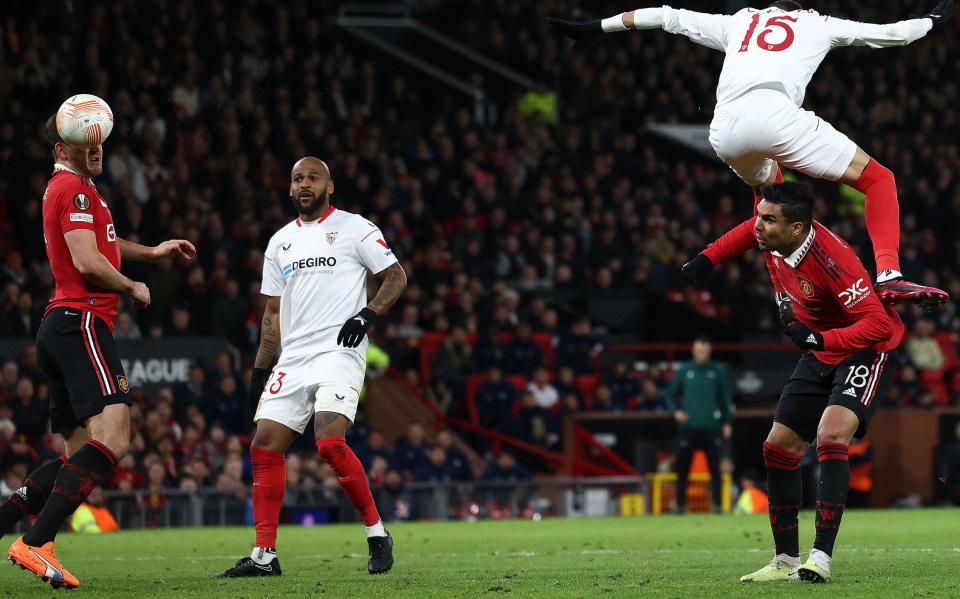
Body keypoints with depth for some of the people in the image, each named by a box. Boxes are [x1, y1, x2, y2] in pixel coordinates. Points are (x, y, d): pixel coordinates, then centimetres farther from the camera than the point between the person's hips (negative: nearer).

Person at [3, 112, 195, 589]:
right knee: (112, 439, -22)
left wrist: (152, 252, 41)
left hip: (59, 329, 11)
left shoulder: (64, 188, 24)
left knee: (80, 456, 11)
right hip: (82, 323, -11)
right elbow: (88, 263, -16)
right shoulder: (75, 188, -8)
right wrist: (133, 288, 0)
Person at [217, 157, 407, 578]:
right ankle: (264, 555, 1)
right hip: (293, 357, 6)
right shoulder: (280, 242, 18)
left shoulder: (354, 228, 1)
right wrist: (260, 371, 16)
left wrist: (367, 315, -15)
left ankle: (377, 534, -6)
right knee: (264, 445, -3)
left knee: (330, 443, -22)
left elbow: (396, 277, 2)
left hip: (338, 352, -6)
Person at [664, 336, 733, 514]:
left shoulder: (718, 371, 7)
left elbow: (727, 397, 11)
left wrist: (727, 423, 5)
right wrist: (675, 411, -4)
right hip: (689, 426, 0)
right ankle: (680, 505, 1)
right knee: (682, 468, -4)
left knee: (715, 468, -2)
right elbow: (670, 394, 13)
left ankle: (717, 504, 3)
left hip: (712, 426, 0)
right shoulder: (684, 371, 7)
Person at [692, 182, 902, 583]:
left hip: (867, 351, -9)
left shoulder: (831, 258, -34)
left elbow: (879, 324, -36)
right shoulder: (773, 241, -11)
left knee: (831, 435, -31)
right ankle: (786, 561, 16)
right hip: (820, 352, 9)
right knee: (778, 448, 5)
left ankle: (821, 557, -31)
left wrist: (820, 338, -45)